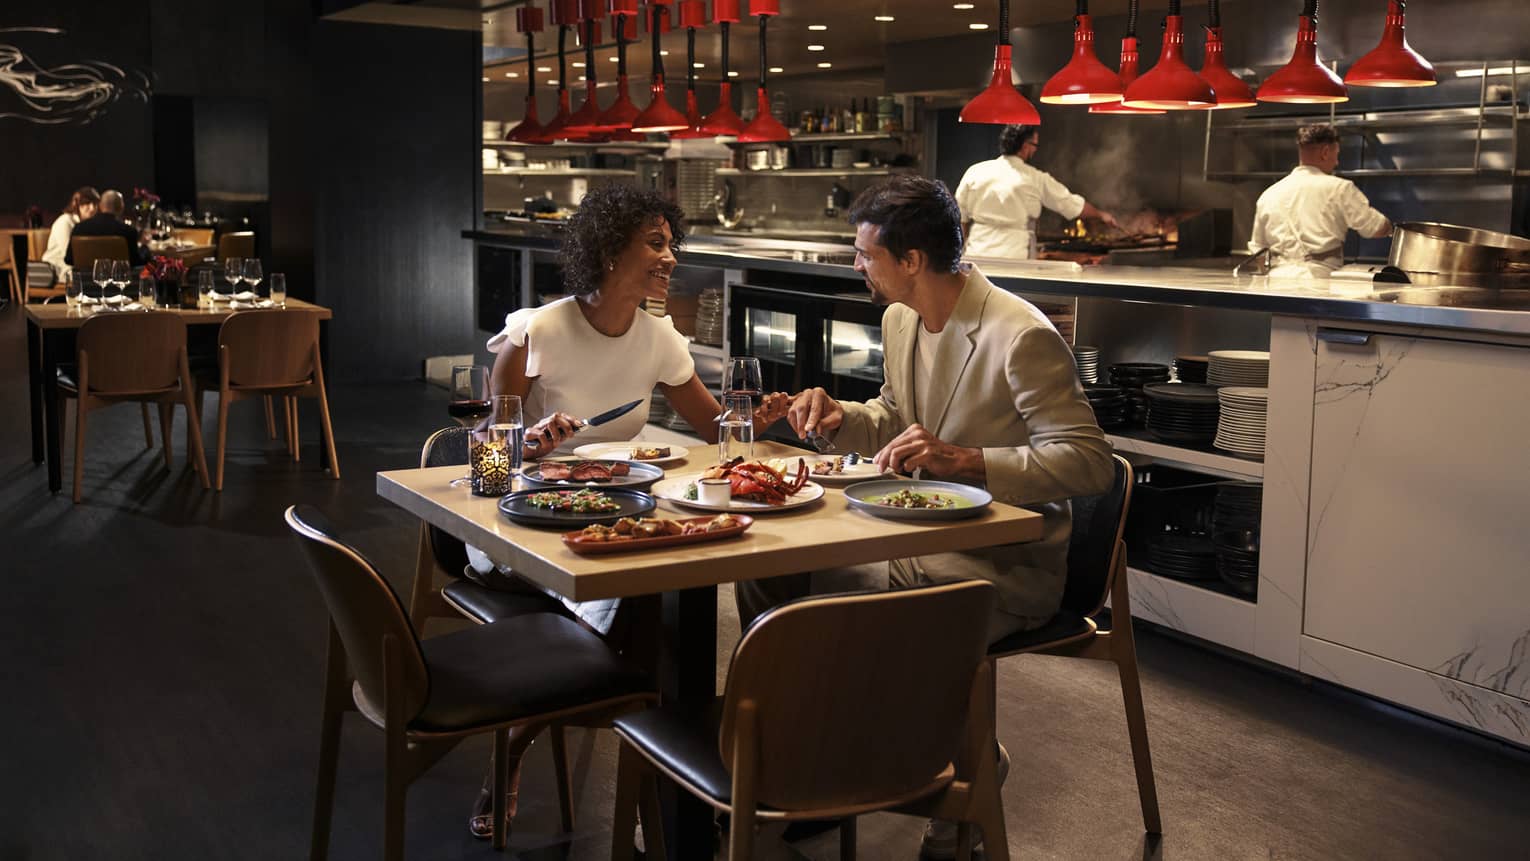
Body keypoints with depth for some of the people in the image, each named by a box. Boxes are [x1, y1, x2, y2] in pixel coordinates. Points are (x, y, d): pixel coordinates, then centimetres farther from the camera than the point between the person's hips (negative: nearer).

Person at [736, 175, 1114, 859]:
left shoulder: (1021, 337, -20)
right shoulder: (899, 318, 7)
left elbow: (1089, 462, -23)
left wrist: (963, 460, -32)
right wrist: (843, 419, 1)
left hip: (1006, 565, -8)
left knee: (831, 597, -28)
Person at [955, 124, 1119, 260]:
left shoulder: (975, 172, 3)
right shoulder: (1036, 180, 0)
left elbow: (960, 218, 7)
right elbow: (1072, 204, 12)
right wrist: (1101, 214, 29)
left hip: (976, 254, 2)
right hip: (1014, 256, -2)